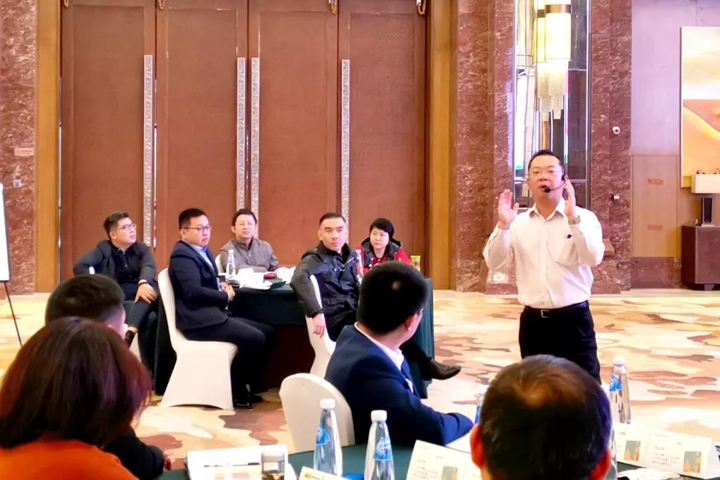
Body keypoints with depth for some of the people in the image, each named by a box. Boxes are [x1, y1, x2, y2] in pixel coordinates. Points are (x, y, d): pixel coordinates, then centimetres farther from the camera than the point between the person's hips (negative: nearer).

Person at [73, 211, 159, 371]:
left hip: (141, 296, 3)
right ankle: (150, 370, -33)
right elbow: (79, 266, -8)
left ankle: (129, 333, -48)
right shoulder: (103, 249, 9)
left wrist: (143, 283, -32)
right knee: (149, 318, -33)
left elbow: (149, 266, -8)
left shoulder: (141, 248, 16)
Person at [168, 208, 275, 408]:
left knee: (268, 332, 7)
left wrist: (221, 285, 4)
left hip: (212, 315, 10)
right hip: (199, 320, -10)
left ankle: (245, 386, 13)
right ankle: (233, 389, -5)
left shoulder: (202, 250, 17)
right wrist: (225, 296, -10)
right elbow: (194, 291, -24)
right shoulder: (182, 255, -13)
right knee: (255, 338, -21)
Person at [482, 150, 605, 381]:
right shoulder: (518, 223, 6)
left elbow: (593, 258, -18)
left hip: (573, 319, -3)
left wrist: (573, 219, -27)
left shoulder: (583, 218, -3)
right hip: (533, 321, 3)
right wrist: (503, 225, -15)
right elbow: (494, 263, -2)